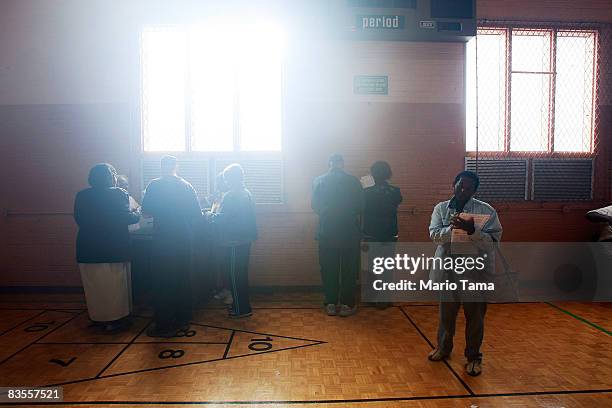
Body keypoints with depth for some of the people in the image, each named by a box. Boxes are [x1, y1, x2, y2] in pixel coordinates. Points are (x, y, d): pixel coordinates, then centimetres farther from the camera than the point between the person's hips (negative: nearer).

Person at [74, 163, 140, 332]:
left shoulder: (81, 196, 3)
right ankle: (114, 318, 14)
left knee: (93, 284, 14)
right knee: (115, 284, 7)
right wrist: (137, 215, 7)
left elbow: (79, 219, 11)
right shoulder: (118, 194, -11)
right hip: (114, 247, -4)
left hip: (88, 247, 4)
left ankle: (97, 317, 25)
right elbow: (125, 217, -13)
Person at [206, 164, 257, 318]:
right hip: (244, 240, 10)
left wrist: (210, 216, -3)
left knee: (235, 276, 1)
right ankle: (242, 305, 28)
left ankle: (242, 309, 9)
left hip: (234, 243, -9)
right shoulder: (246, 194, 13)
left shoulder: (231, 196, -18)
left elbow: (223, 219, -22)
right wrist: (216, 215, 17)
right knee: (241, 274, 17)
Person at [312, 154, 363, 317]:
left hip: (326, 232, 1)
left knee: (329, 270, 10)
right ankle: (347, 305, 15)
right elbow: (360, 207, 0)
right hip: (350, 232, -1)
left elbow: (315, 207, 3)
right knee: (349, 270, 9)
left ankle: (331, 304, 16)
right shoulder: (353, 181, -5)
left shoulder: (319, 181, -2)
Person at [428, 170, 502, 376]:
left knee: (475, 315, 8)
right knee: (446, 312, 17)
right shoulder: (441, 208, 3)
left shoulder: (486, 210, -5)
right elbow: (434, 234, -8)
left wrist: (472, 231, -28)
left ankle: (474, 356, 28)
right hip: (447, 268, 2)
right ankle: (443, 347, 39)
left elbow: (494, 239, -12)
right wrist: (452, 228, -26)